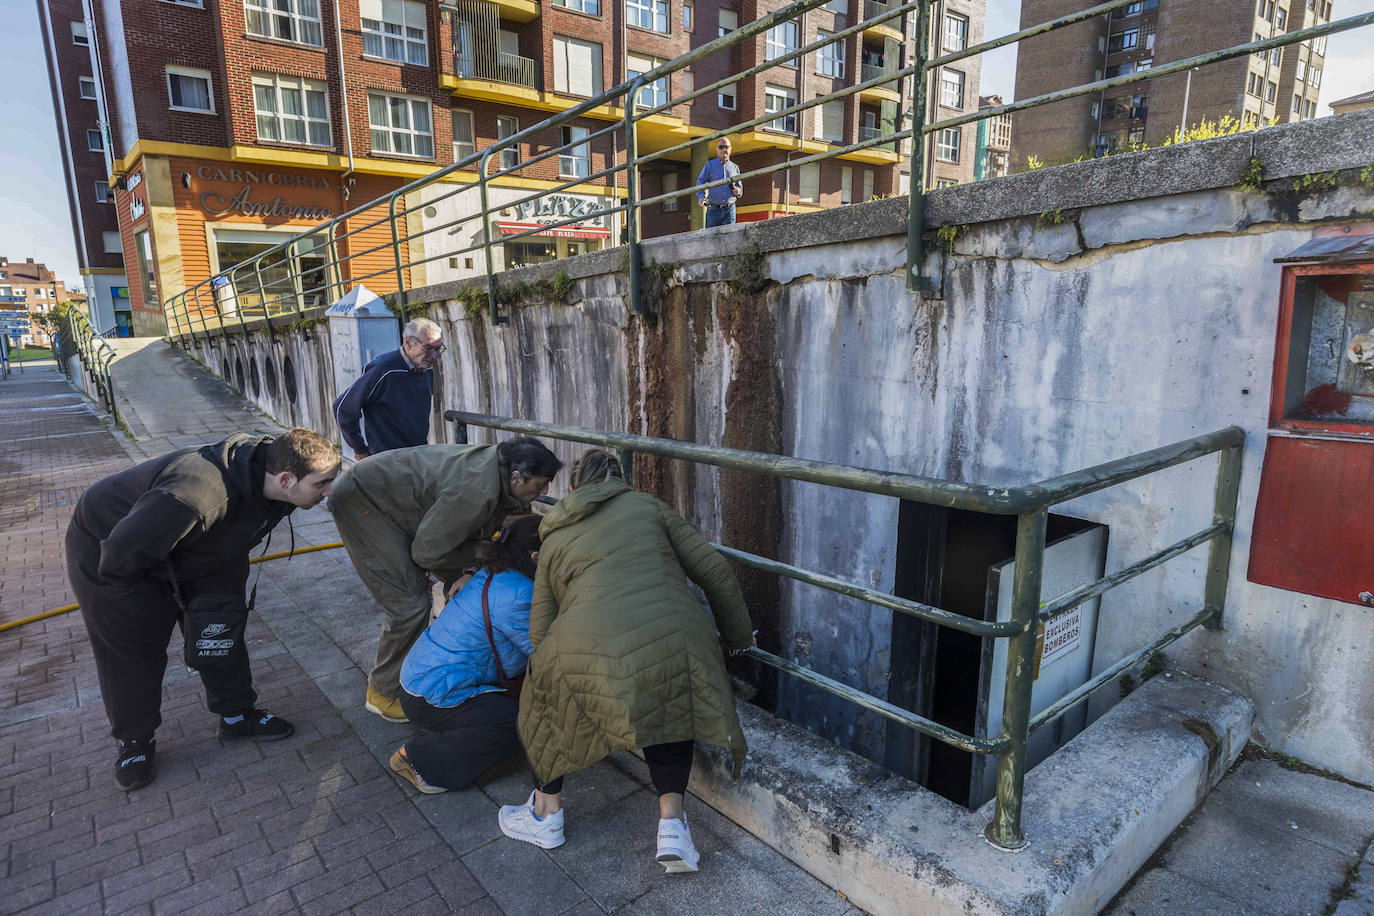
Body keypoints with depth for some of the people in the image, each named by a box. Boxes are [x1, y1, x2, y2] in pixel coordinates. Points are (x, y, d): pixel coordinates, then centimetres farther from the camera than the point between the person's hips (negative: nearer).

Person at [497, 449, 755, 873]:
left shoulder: (553, 541, 25)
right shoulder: (648, 506, 21)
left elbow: (540, 635, 21)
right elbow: (716, 573, 15)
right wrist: (738, 637, 29)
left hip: (590, 652, 0)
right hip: (676, 643, 1)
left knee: (546, 700, 32)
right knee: (669, 711, 33)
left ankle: (546, 815, 43)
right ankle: (672, 825, 22)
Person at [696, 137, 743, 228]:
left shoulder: (734, 167, 15)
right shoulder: (709, 165, 8)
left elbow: (740, 187, 21)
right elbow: (700, 182, 4)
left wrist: (737, 191, -4)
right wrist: (701, 197, -16)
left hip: (729, 210, 2)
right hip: (713, 210, -2)